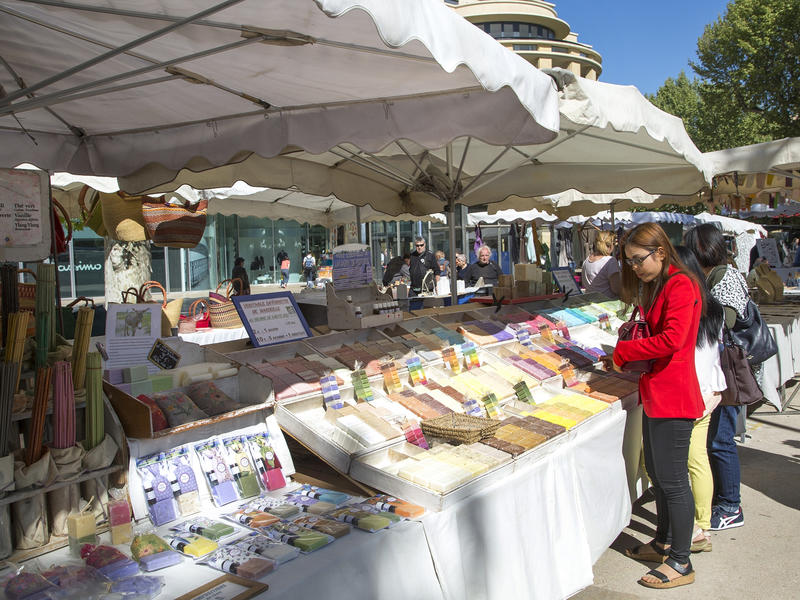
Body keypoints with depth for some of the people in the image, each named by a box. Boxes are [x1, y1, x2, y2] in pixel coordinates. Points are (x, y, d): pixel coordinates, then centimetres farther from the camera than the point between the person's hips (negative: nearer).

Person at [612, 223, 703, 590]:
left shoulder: (680, 285, -16)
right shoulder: (655, 286, 15)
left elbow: (672, 338, -27)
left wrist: (624, 351, -17)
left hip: (673, 397, -10)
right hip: (655, 393, 10)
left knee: (672, 480, -1)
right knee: (655, 470, 20)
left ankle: (680, 563, 13)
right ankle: (664, 542, 37)